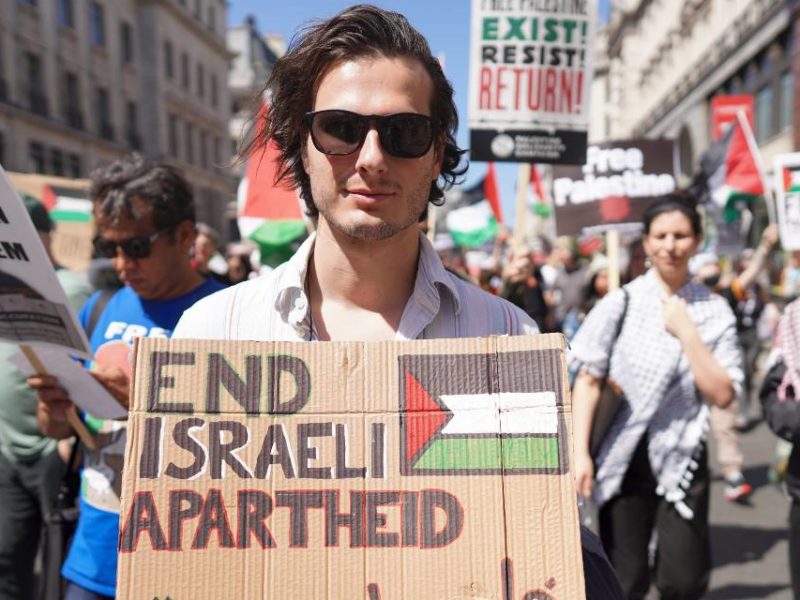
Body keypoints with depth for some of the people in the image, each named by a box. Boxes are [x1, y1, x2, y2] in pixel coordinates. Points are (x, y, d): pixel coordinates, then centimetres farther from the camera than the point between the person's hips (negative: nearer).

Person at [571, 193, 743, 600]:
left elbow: (723, 395, -5)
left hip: (681, 459, 1)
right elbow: (588, 380, -5)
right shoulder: (620, 302, -5)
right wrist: (580, 453, -11)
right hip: (622, 458, -1)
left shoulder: (714, 311, -1)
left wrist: (686, 332, -14)